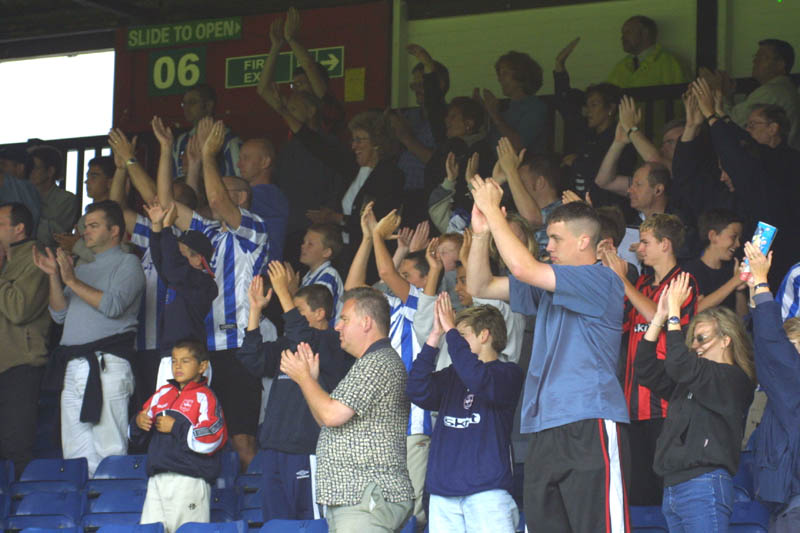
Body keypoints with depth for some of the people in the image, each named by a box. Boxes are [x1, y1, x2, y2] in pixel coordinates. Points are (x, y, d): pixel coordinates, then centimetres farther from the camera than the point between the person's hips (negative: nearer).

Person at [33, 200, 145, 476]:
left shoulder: (128, 263, 4)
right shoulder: (83, 269, 26)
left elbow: (113, 306, -11)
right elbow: (60, 314, 18)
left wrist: (72, 281, -8)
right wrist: (54, 277, 5)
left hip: (107, 363, -7)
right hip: (72, 366, 7)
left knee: (109, 448, -10)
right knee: (75, 453, 3)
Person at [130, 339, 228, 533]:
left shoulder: (204, 397, -3)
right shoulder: (163, 393, 17)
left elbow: (212, 439, -15)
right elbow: (137, 435, 24)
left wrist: (176, 427, -10)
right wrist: (138, 422, 0)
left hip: (189, 479, -7)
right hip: (157, 479, 7)